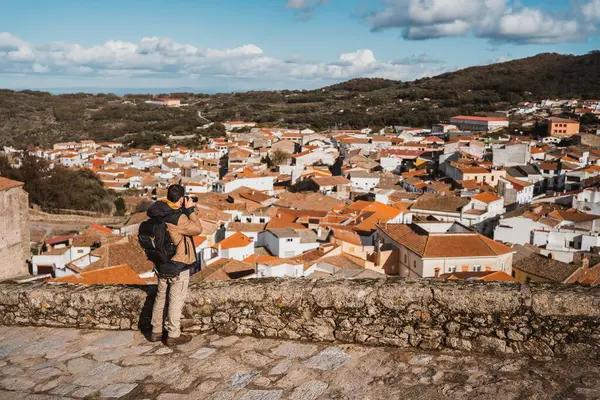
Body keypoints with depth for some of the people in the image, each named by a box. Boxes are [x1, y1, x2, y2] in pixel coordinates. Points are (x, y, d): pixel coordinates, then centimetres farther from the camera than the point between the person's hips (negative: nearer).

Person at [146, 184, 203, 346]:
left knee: (161, 297, 19)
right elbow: (197, 229, -15)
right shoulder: (178, 218, -26)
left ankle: (156, 331, 30)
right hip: (178, 267, -8)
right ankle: (173, 335, 16)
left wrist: (189, 211, 1)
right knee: (176, 300, 6)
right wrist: (190, 210, -10)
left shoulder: (157, 213, -1)